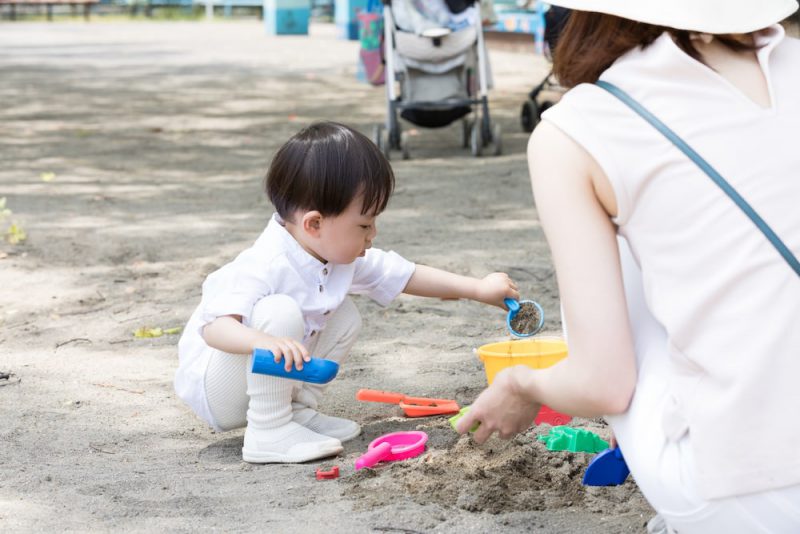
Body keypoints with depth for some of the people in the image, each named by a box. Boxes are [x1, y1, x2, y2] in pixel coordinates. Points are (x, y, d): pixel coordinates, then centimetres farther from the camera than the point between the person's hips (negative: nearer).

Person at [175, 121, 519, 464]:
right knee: (281, 311, -33)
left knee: (345, 317, 0)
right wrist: (265, 342, -61)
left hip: (274, 381, 9)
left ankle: (298, 409, 3)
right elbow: (214, 328, -42)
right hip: (213, 386, -9)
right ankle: (268, 431, -23)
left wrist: (478, 289, 3)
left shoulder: (345, 255, -5)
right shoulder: (264, 266, -32)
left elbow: (405, 277, 7)